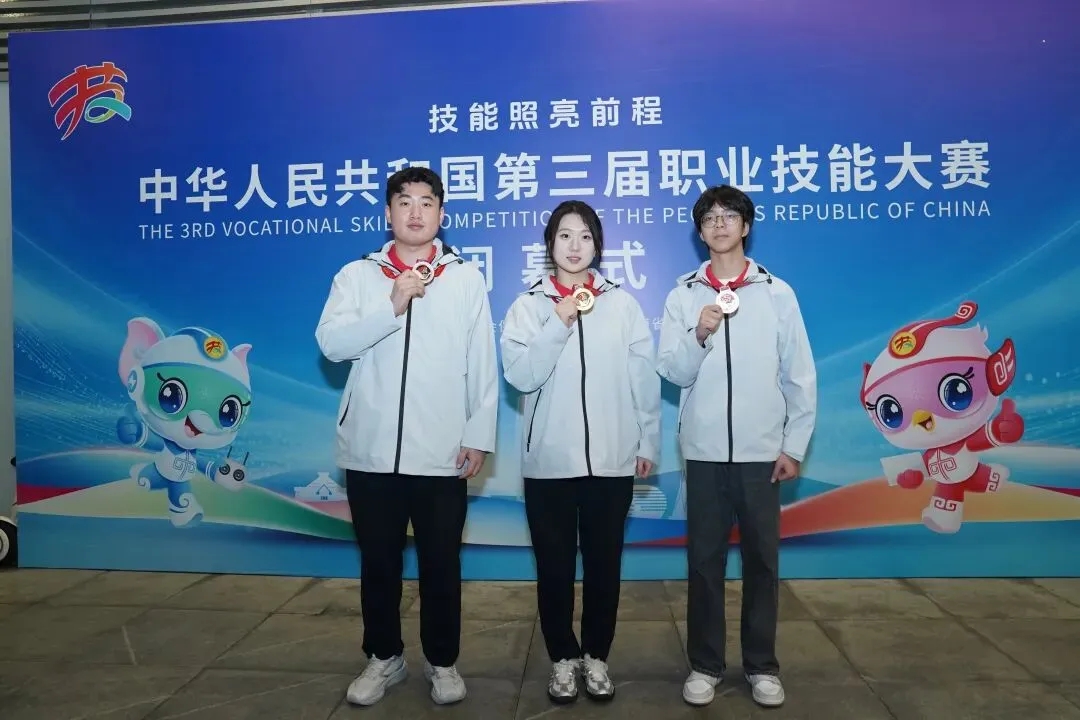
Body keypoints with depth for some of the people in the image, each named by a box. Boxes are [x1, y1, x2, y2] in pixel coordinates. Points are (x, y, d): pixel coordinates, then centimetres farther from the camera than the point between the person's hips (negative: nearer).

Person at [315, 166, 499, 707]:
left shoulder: (467, 278, 3)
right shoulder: (357, 275, 5)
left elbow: (483, 364, 0)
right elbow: (331, 343, -10)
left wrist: (480, 434, -4)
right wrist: (392, 307, -19)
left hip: (442, 453, -1)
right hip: (371, 451, 1)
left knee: (441, 565, 10)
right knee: (378, 563, 14)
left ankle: (442, 662, 29)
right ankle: (384, 657, 34)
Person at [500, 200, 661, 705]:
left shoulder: (622, 303, 2)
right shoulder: (528, 306, 1)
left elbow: (645, 378, 2)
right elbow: (519, 376, -11)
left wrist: (649, 441, 3)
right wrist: (558, 324, -18)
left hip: (611, 458, 1)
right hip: (549, 460, 0)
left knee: (604, 563, 11)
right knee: (554, 565, 9)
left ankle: (596, 656, 29)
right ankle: (563, 657, 27)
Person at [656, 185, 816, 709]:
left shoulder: (778, 293, 2)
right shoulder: (682, 296, 3)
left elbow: (800, 375, 2)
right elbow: (672, 372, -2)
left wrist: (794, 445, 0)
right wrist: (699, 335, -20)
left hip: (762, 450, 0)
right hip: (704, 450, 0)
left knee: (762, 560, 9)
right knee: (704, 560, 7)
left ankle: (762, 665, 25)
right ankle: (705, 664, 22)